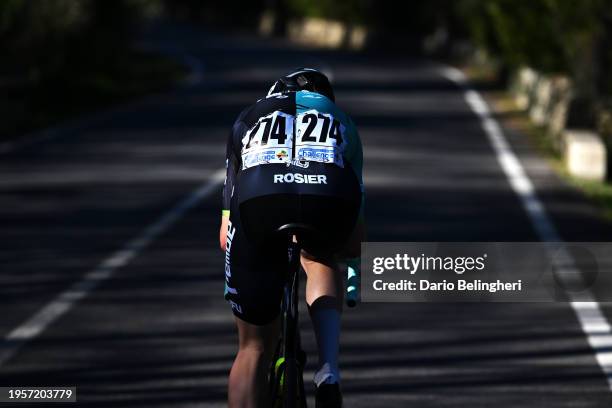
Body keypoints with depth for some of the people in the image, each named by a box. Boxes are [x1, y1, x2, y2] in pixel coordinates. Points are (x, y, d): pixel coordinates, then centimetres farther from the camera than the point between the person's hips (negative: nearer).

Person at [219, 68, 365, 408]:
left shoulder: (250, 118, 39)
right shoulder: (340, 121, 39)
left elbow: (226, 234, 41)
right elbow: (356, 239, 43)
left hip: (257, 199, 0)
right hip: (330, 198, 0)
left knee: (254, 348, 14)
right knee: (322, 259, 37)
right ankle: (328, 371, 16)